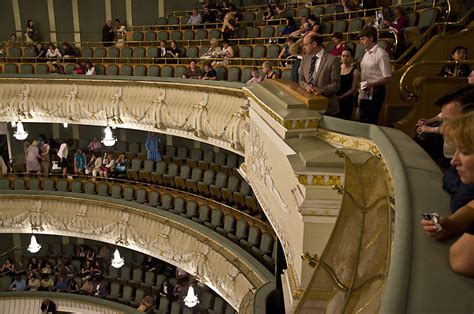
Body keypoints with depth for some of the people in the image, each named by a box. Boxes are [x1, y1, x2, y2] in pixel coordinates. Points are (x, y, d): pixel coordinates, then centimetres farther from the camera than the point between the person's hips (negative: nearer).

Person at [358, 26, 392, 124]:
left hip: (375, 92, -8)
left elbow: (387, 78, -15)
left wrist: (371, 84, -26)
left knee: (370, 122, -5)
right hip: (365, 92, 8)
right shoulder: (366, 53, 12)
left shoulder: (381, 54, -12)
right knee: (362, 121, 12)